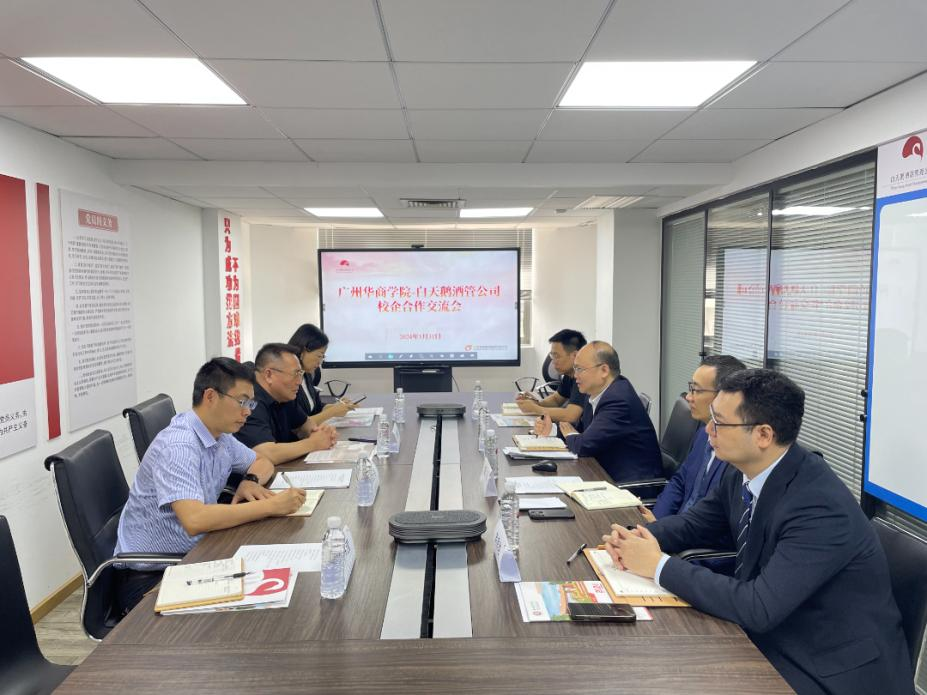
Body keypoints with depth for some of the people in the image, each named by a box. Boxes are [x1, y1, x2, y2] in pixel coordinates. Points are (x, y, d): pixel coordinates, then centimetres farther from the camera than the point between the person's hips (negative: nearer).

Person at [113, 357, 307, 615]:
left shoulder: (219, 435, 2)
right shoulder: (178, 446, -24)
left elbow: (262, 462, 19)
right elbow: (194, 520, -36)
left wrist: (251, 481, -4)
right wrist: (271, 506, -31)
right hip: (148, 577, -8)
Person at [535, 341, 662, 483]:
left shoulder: (619, 400, -24)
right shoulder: (596, 392, 4)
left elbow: (584, 446, -26)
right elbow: (581, 429, 16)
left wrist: (570, 435, -4)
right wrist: (552, 429, -1)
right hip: (609, 474, 8)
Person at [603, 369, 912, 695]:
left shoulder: (820, 507, -30)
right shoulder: (743, 472, -6)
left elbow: (758, 608, -33)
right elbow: (695, 523, 9)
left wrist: (659, 565, -26)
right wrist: (637, 538, -11)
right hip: (772, 637, 7)